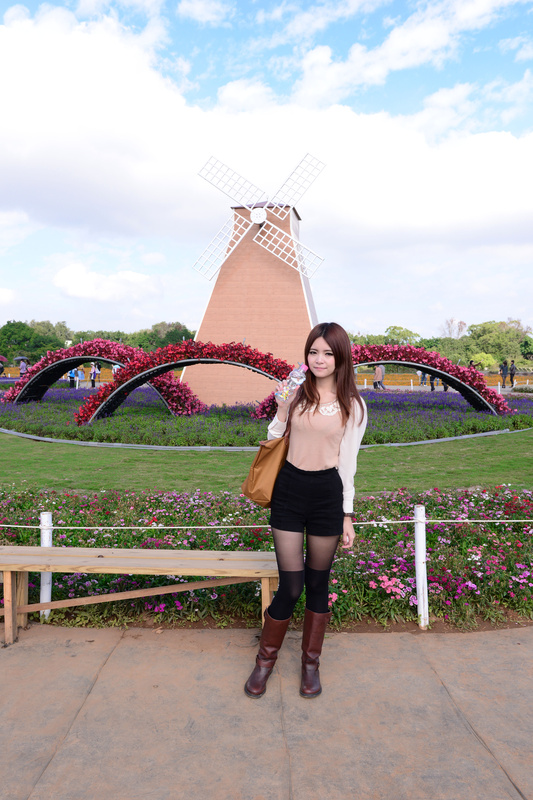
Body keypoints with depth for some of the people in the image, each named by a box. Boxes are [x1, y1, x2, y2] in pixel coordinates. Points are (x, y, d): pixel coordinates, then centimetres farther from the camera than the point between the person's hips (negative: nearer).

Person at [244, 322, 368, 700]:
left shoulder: (353, 406, 0)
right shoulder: (296, 394, 2)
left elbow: (348, 462, 3)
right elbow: (273, 437, 12)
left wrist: (347, 515, 2)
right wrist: (280, 410, -6)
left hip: (327, 493, 0)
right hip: (289, 489, 0)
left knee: (317, 583, 13)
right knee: (291, 586, 2)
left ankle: (311, 662, 33)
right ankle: (266, 659, 26)